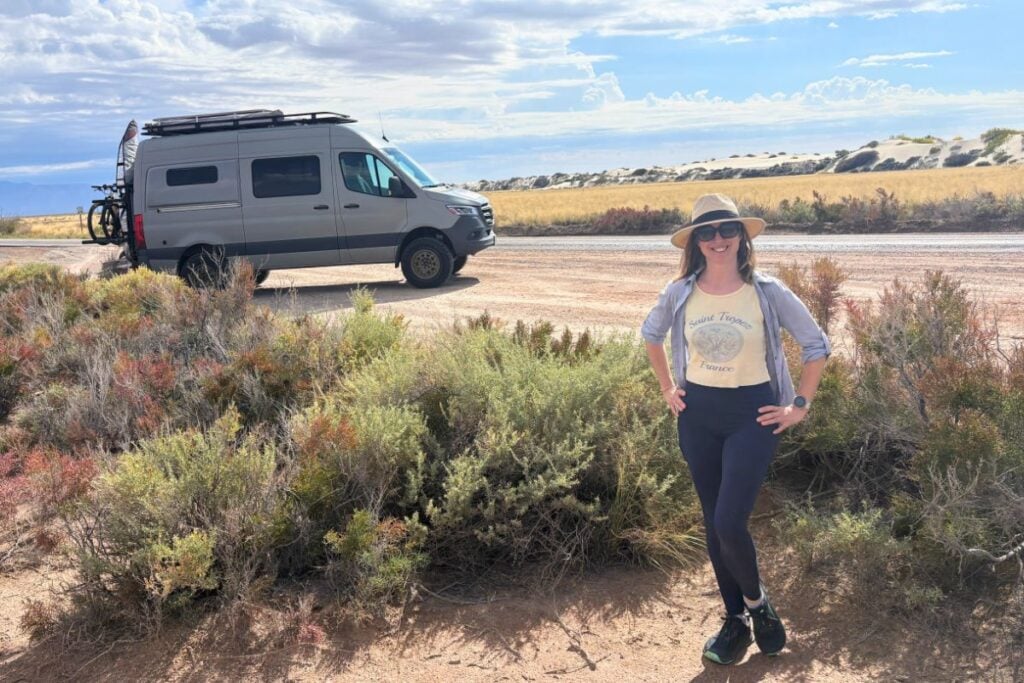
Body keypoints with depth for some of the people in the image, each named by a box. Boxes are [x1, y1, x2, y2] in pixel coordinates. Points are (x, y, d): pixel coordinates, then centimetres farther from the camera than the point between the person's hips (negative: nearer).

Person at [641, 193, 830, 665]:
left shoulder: (767, 292, -10)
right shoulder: (679, 294, -3)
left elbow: (817, 345, 0)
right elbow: (651, 335, 17)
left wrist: (800, 405, -2)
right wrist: (667, 389, 12)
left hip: (752, 413, -3)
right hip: (698, 415, 4)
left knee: (730, 523, -13)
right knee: (713, 525, 10)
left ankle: (757, 601, 18)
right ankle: (735, 620, 28)